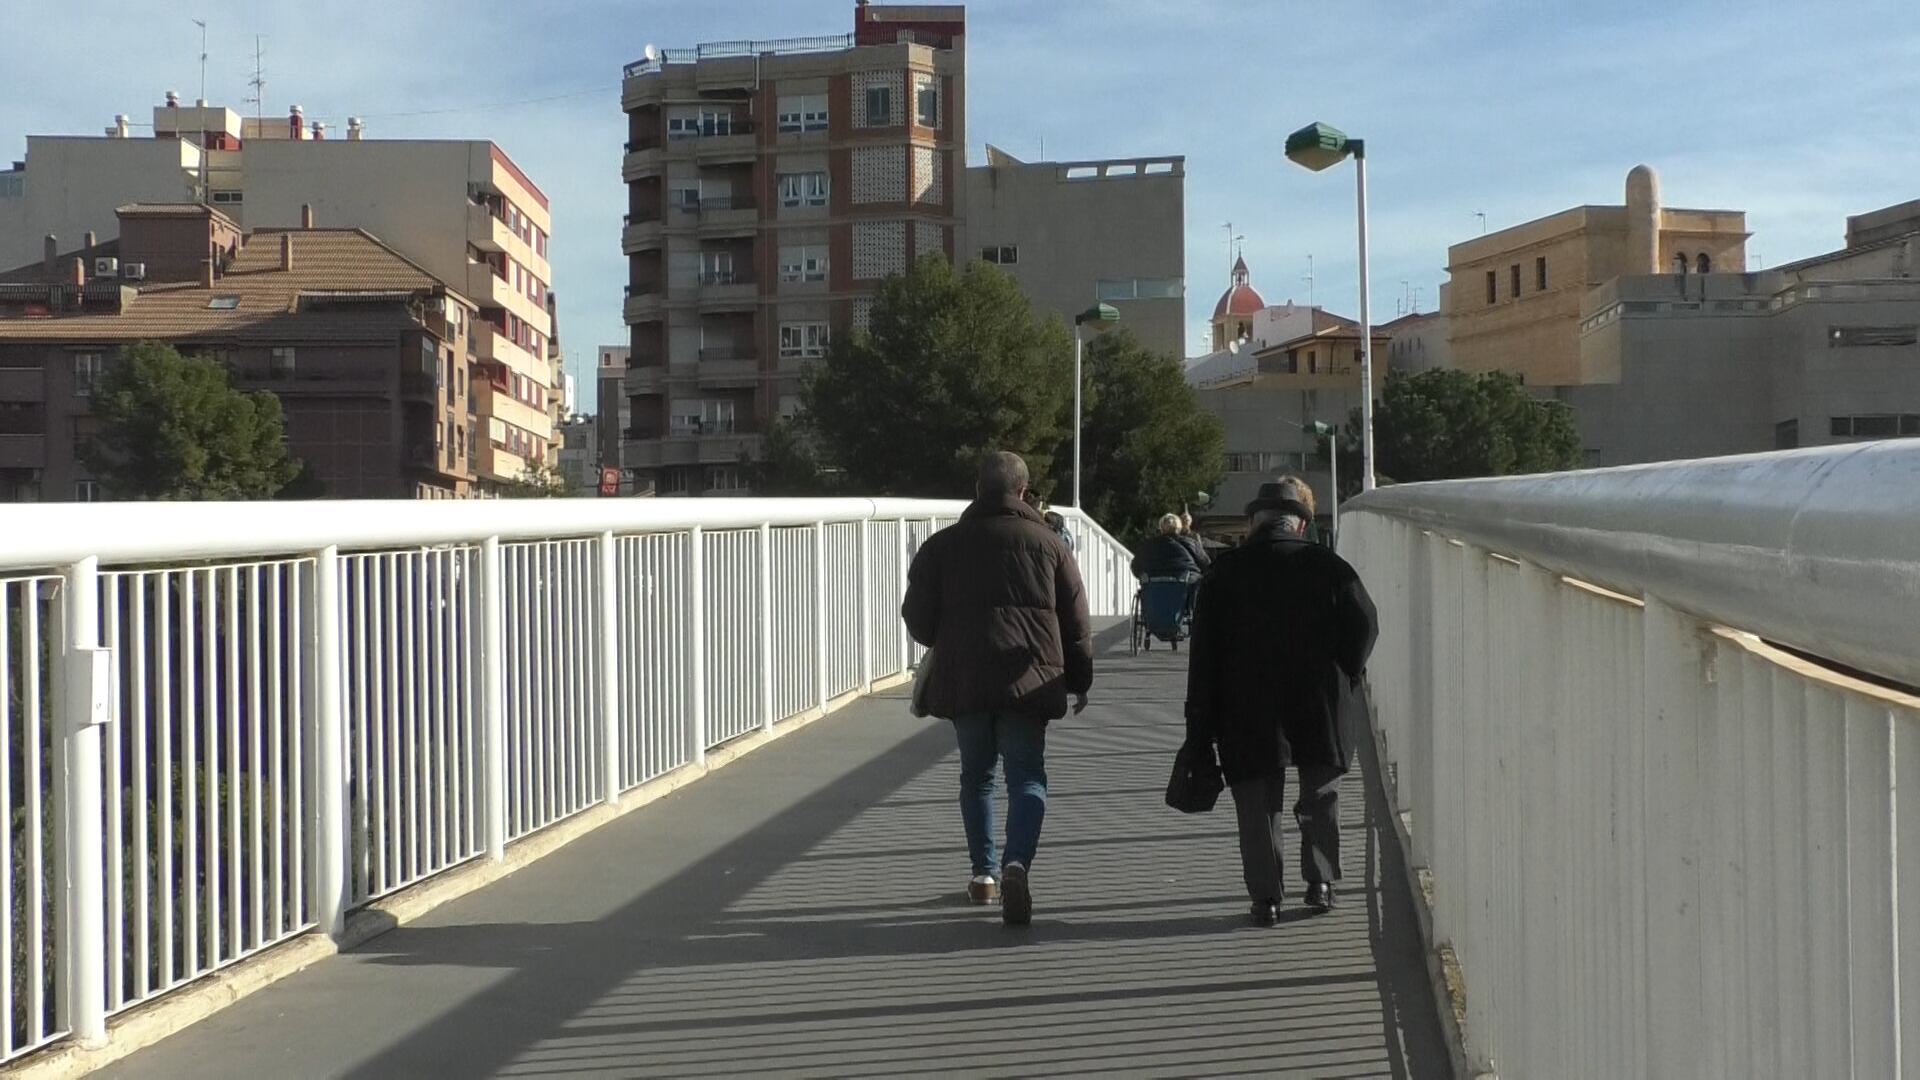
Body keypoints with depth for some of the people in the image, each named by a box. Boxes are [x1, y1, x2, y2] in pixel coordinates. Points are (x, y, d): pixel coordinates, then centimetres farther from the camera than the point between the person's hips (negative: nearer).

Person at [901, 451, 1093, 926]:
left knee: (976, 774, 16)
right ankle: (1016, 863, -22)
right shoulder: (1047, 543, 6)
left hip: (962, 677, 1)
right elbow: (1076, 623, 7)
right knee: (1027, 775, 0)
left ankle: (984, 872, 19)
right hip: (1027, 678, -1)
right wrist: (1080, 681, 17)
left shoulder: (942, 545, 7)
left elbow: (918, 620, 8)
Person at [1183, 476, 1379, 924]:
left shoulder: (1223, 572, -1)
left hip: (1248, 711, 0)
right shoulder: (1327, 565, -1)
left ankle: (1265, 896, 3)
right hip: (1320, 709, 1)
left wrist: (1201, 728, 1)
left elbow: (1205, 652, -2)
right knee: (1320, 795, 17)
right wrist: (1343, 678, 11)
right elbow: (1365, 624, -3)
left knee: (1258, 803, 7)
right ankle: (1320, 881, 14)